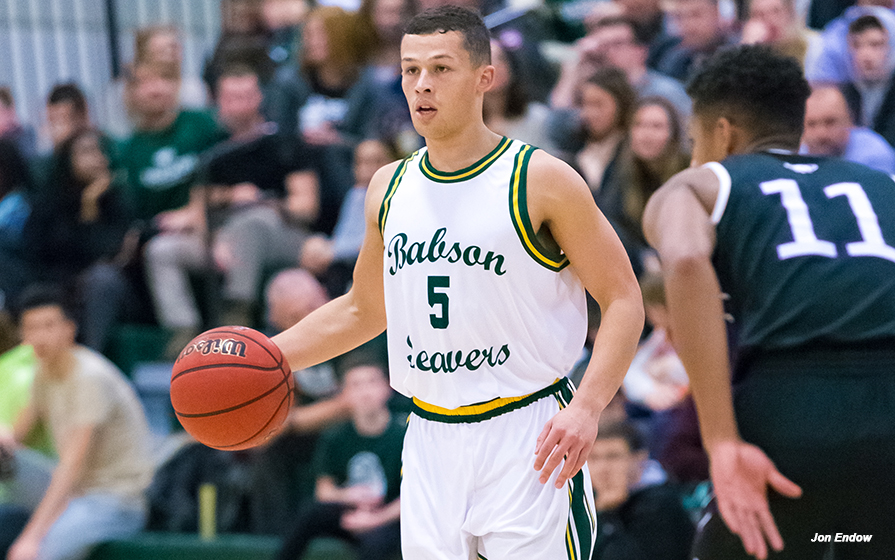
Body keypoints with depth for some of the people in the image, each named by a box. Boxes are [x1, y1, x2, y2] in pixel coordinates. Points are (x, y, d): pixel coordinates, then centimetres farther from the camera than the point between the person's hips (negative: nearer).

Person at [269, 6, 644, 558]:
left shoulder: (541, 180, -7)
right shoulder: (390, 187, 9)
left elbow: (624, 301, -6)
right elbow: (363, 309, 23)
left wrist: (586, 408, -19)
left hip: (526, 437, -5)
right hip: (430, 441, 5)